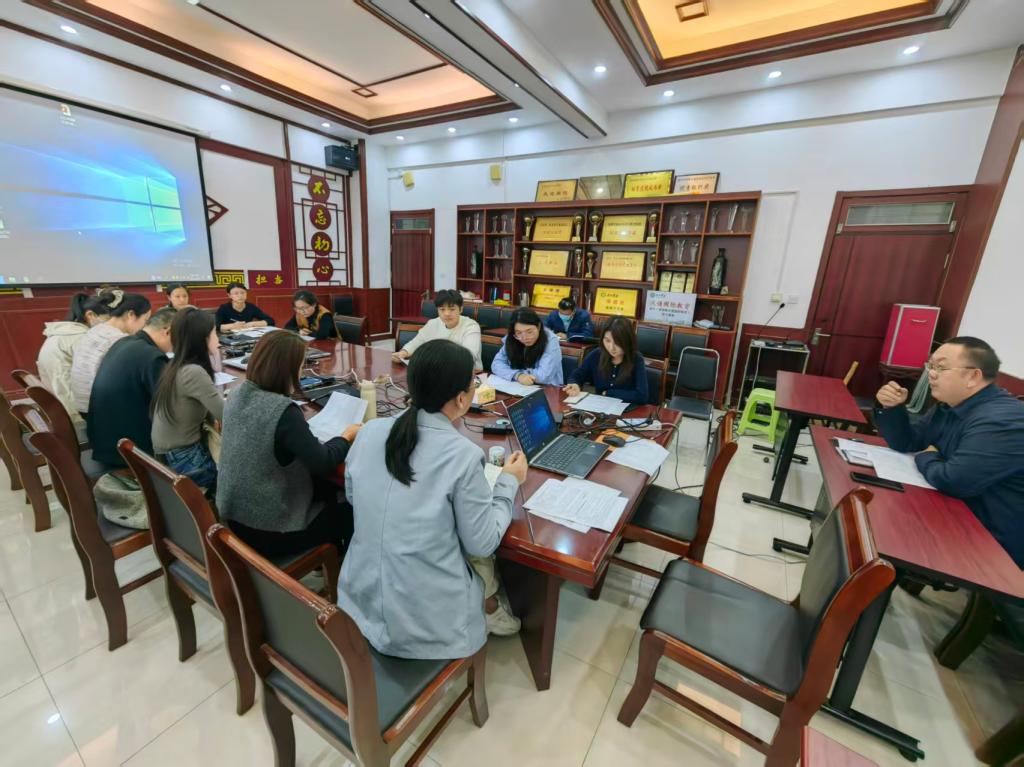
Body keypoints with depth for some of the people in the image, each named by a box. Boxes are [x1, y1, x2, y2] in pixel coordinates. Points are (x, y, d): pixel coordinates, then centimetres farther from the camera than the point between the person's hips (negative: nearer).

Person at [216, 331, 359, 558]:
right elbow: (322, 463, -23)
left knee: (326, 488, 24)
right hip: (269, 530, -8)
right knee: (353, 514, 10)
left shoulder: (237, 395, -5)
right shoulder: (283, 411, -30)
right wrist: (346, 436, -7)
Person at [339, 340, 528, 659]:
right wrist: (509, 482, 0)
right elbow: (482, 544, -12)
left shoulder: (370, 431, -9)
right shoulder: (463, 454, -25)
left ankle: (487, 609, 39)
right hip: (425, 618, -4)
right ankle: (489, 611, 44)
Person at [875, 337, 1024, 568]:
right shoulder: (951, 406, 3)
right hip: (959, 516, 8)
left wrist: (926, 458, -11)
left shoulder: (1001, 421, -28)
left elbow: (951, 481, -34)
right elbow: (906, 444, 8)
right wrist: (892, 408, -9)